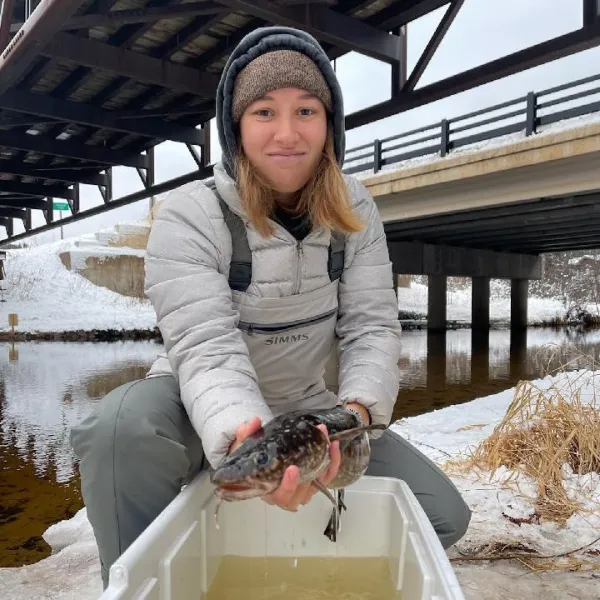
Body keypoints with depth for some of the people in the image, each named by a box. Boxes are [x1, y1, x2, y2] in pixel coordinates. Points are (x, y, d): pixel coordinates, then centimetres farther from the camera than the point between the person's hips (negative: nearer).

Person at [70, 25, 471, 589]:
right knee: (120, 427, -37)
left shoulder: (353, 209, -6)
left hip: (313, 407, 4)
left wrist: (358, 408, -31)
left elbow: (372, 326, -11)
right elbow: (207, 349, -29)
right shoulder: (188, 217, -19)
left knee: (443, 516, -5)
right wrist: (243, 437, -49)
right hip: (210, 413, -3)